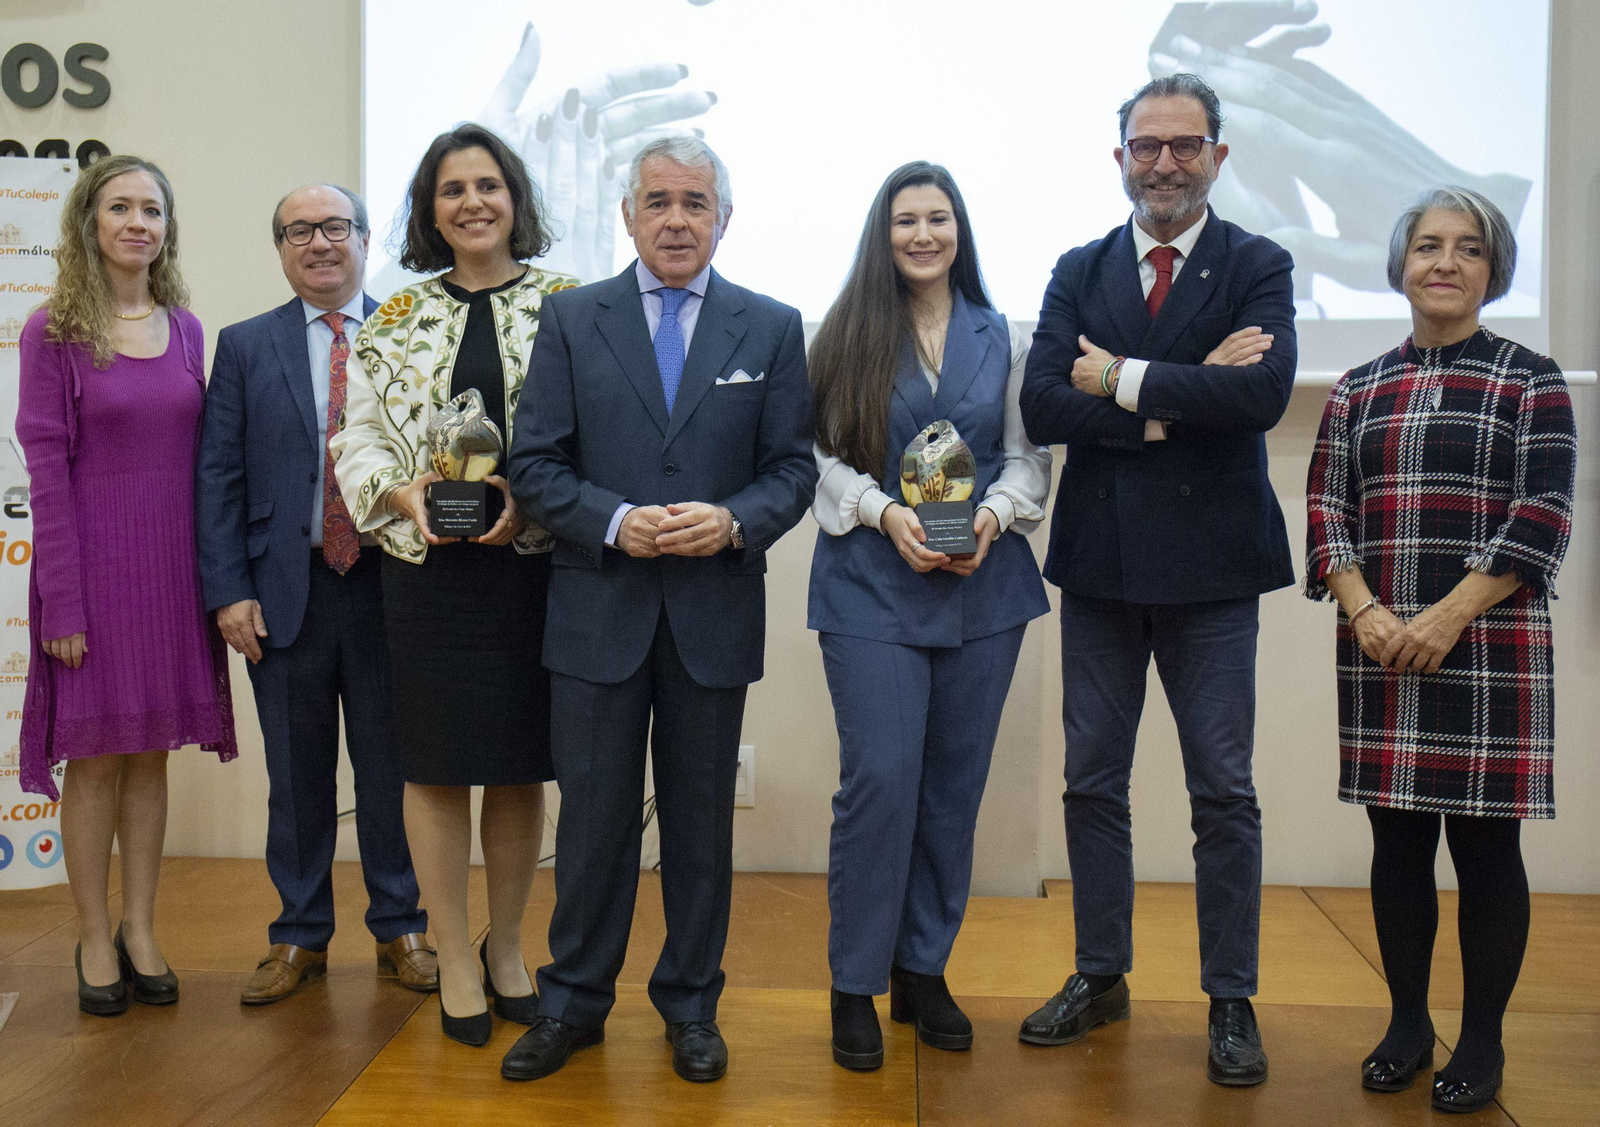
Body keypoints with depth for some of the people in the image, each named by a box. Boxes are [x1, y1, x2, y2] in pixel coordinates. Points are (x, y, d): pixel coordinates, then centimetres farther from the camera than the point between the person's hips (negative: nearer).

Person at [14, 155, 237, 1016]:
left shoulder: (185, 328, 8)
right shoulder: (53, 331, -4)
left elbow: (196, 454, 9)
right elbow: (45, 466, -8)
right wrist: (63, 602, -13)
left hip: (172, 565, 4)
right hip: (95, 566, -4)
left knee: (151, 751, 11)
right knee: (96, 755, 6)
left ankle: (140, 931, 23)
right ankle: (94, 940, 19)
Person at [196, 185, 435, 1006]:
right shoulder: (245, 347, 7)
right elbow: (217, 476, 4)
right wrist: (229, 591, -5)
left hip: (388, 587, -1)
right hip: (286, 591, 1)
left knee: (391, 768, 8)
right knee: (297, 776, 10)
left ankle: (400, 929, 24)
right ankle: (300, 937, 25)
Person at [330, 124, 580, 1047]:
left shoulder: (568, 305, 2)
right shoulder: (397, 319, 10)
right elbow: (357, 436, 8)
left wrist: (531, 502, -17)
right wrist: (401, 494, -12)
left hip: (532, 561, -1)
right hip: (427, 566, 1)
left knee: (521, 764, 9)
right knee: (437, 764, 6)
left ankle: (506, 948, 28)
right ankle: (455, 961, 21)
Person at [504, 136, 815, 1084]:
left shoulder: (772, 328, 5)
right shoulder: (573, 320, 5)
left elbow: (794, 469, 3)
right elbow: (536, 463, 0)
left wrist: (735, 521, -16)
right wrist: (615, 523, -15)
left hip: (716, 614, 1)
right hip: (599, 613, 0)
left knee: (702, 817, 11)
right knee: (595, 814, 8)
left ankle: (692, 1004, 28)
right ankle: (574, 1000, 26)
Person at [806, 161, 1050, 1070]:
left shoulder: (1007, 341, 10)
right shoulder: (848, 337, 4)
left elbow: (1029, 456, 8)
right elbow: (821, 455, -1)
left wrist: (993, 517, -11)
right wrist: (887, 514, -16)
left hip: (983, 586, 3)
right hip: (873, 586, -3)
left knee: (955, 783, 8)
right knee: (879, 779, -7)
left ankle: (924, 970, 24)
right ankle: (856, 985, 9)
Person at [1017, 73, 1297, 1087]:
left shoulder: (1257, 267, 1)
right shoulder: (1079, 273, 8)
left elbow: (1263, 395, -17)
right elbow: (1043, 407, -7)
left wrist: (1125, 381, -12)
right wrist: (1180, 399, -15)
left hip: (1209, 566, -3)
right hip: (1101, 563, 3)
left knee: (1224, 793, 4)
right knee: (1093, 782, 11)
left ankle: (1232, 1001, 19)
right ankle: (1102, 976, 27)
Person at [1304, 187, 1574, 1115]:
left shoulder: (1532, 381, 2)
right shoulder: (1359, 392, 11)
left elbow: (1543, 518, -6)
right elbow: (1325, 509, 5)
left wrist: (1447, 618, -15)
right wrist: (1364, 611, -11)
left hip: (1490, 649, -3)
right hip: (1380, 652, 3)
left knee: (1486, 846, 3)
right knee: (1398, 841, 9)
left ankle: (1482, 1042, 19)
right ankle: (1408, 1024, 24)